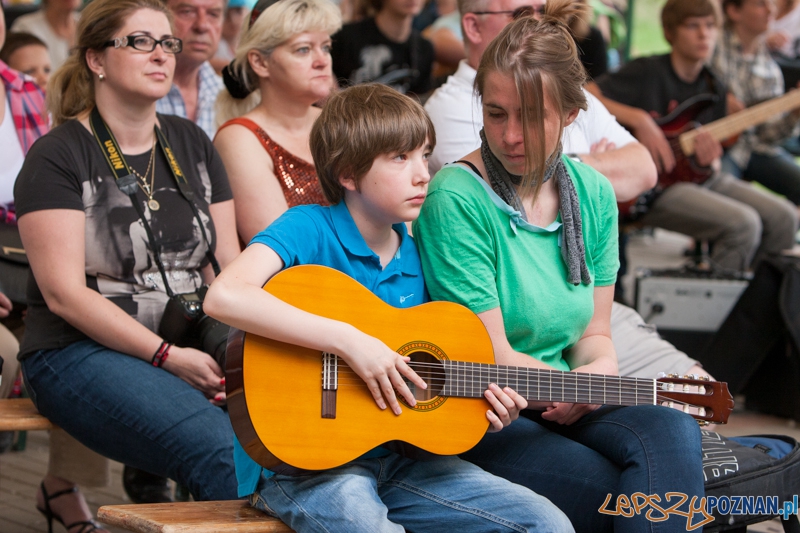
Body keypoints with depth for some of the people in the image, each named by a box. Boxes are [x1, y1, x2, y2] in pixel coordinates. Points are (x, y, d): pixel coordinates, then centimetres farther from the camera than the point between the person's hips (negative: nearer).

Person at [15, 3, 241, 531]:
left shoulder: (191, 145, 17)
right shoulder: (58, 157, -2)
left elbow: (229, 266, 14)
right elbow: (64, 293, -10)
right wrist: (168, 358, -17)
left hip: (193, 348, 6)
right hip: (82, 352, -6)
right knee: (217, 445, -32)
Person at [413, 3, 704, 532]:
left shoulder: (593, 195, 7)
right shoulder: (458, 200, -13)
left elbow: (594, 334, 13)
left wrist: (600, 365, -10)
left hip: (565, 406, 6)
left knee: (673, 432, -25)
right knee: (614, 490, -29)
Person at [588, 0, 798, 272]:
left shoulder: (714, 91, 12)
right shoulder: (648, 73, -7)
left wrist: (709, 159, -10)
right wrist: (640, 120, -25)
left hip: (702, 178, 7)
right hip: (654, 188, -7)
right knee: (742, 224, -26)